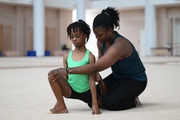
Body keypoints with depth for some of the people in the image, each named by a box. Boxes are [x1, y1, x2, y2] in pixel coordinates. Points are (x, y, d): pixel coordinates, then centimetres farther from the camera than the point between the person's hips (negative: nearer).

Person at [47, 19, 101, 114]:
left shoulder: (90, 56, -7)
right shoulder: (67, 56, 3)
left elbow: (91, 80, -10)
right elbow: (64, 78, 7)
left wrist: (94, 103, -15)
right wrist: (59, 98, 3)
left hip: (86, 92, -1)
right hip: (70, 90, 1)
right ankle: (61, 106, -12)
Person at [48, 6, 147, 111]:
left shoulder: (119, 45, -34)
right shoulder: (101, 41, -8)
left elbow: (96, 67, -42)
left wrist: (66, 71, -44)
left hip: (135, 80, -8)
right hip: (117, 76, 8)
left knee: (110, 102, -27)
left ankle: (134, 101, 1)